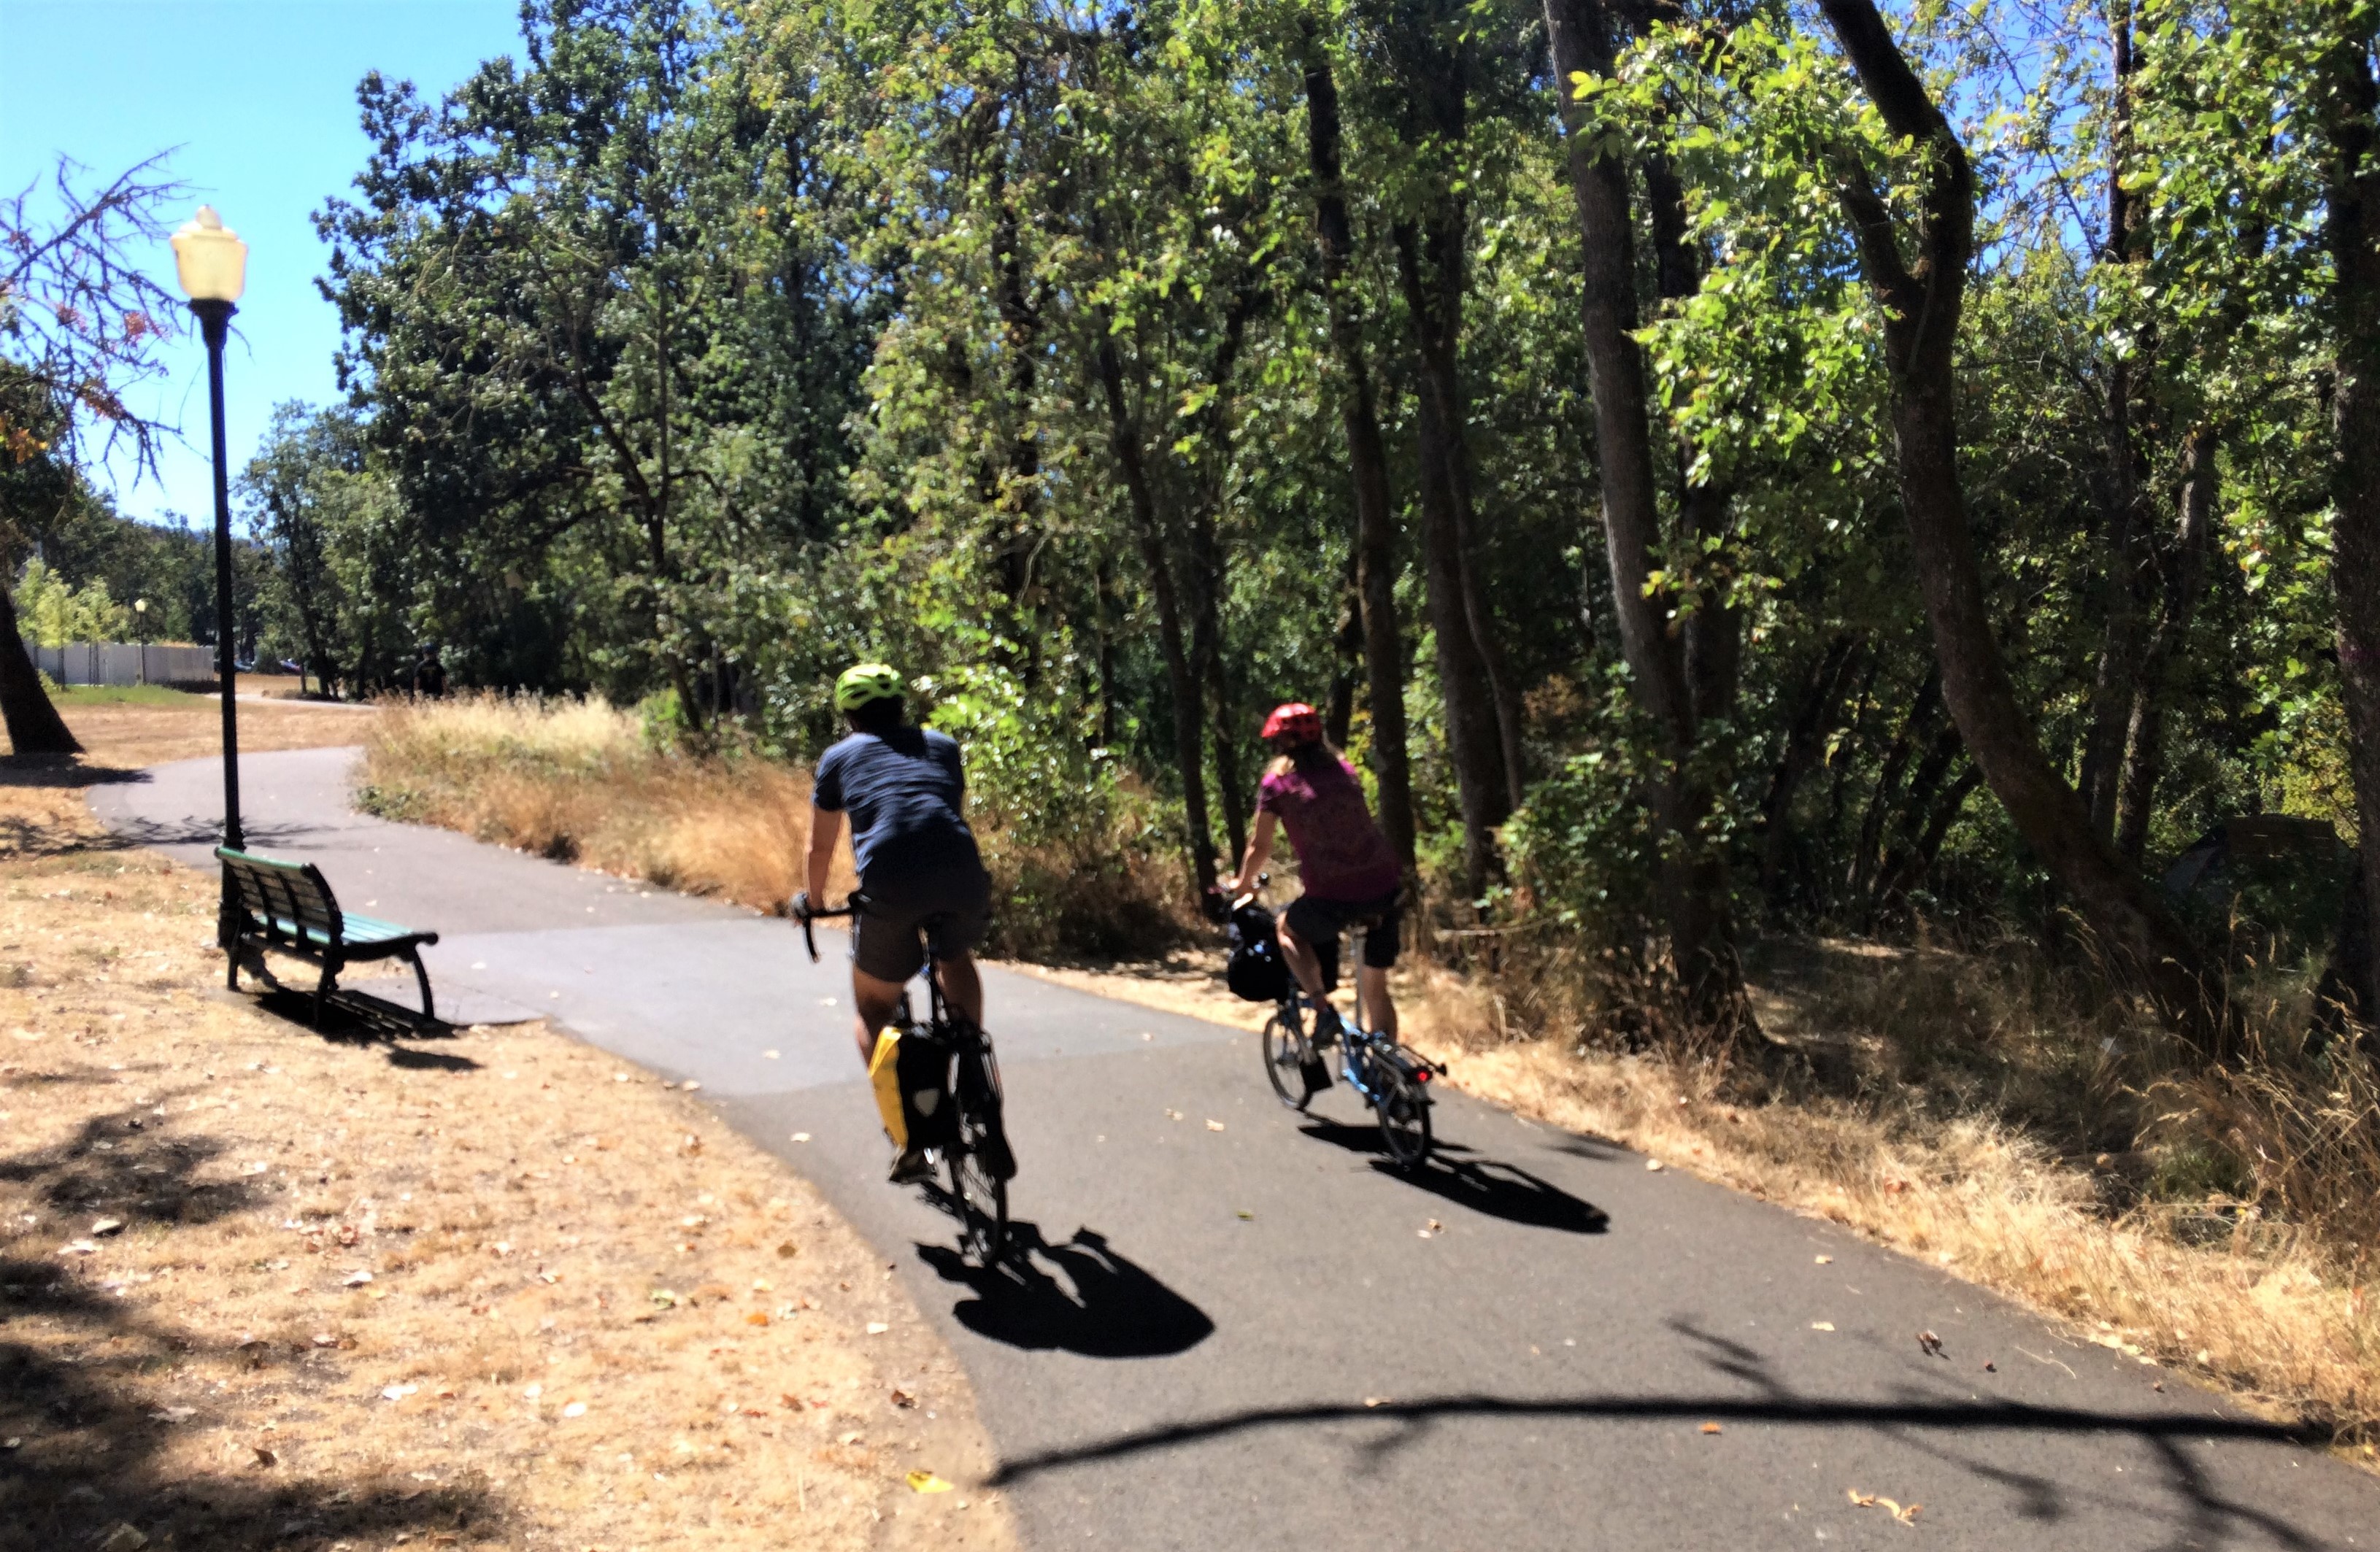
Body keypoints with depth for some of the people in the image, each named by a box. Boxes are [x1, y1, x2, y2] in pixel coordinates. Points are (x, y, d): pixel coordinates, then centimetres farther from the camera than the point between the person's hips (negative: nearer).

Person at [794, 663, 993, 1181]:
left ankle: (910, 1143, 6)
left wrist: (813, 901, 48)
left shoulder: (840, 758, 22)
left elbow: (820, 849, 30)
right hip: (963, 877, 2)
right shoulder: (942, 745, 27)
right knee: (957, 960, 35)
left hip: (890, 887, -2)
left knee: (872, 1009, 18)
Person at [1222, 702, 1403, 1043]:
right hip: (1386, 890, 4)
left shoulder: (1277, 782, 3)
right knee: (1375, 985, 20)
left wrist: (1243, 884, 24)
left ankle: (1323, 1008, 8)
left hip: (1333, 898, -4)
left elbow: (1260, 848, 6)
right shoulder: (1345, 770, 16)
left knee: (1288, 929, 27)